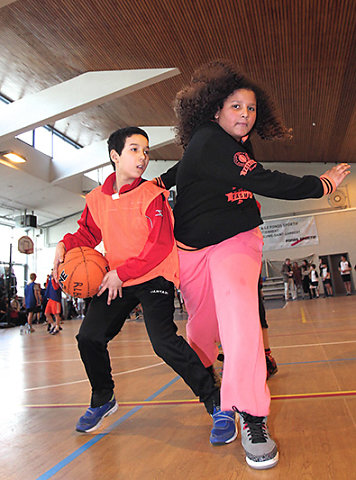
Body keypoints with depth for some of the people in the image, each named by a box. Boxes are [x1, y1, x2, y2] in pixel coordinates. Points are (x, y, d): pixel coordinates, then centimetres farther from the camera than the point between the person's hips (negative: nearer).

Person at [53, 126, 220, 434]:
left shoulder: (152, 195, -11)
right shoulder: (97, 198, 5)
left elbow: (161, 244, -17)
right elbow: (89, 233, 18)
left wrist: (122, 272, -20)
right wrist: (66, 245, -3)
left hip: (154, 278, -6)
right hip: (116, 281, 6)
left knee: (165, 343, -18)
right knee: (89, 337, 7)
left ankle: (215, 401, 2)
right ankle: (103, 400, 34)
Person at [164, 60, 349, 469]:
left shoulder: (237, 145, 8)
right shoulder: (206, 141, -17)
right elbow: (263, 182, -26)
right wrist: (320, 185, -20)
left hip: (236, 241, 4)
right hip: (193, 247, -4)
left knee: (238, 311, -21)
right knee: (202, 321, 11)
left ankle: (251, 417, -16)